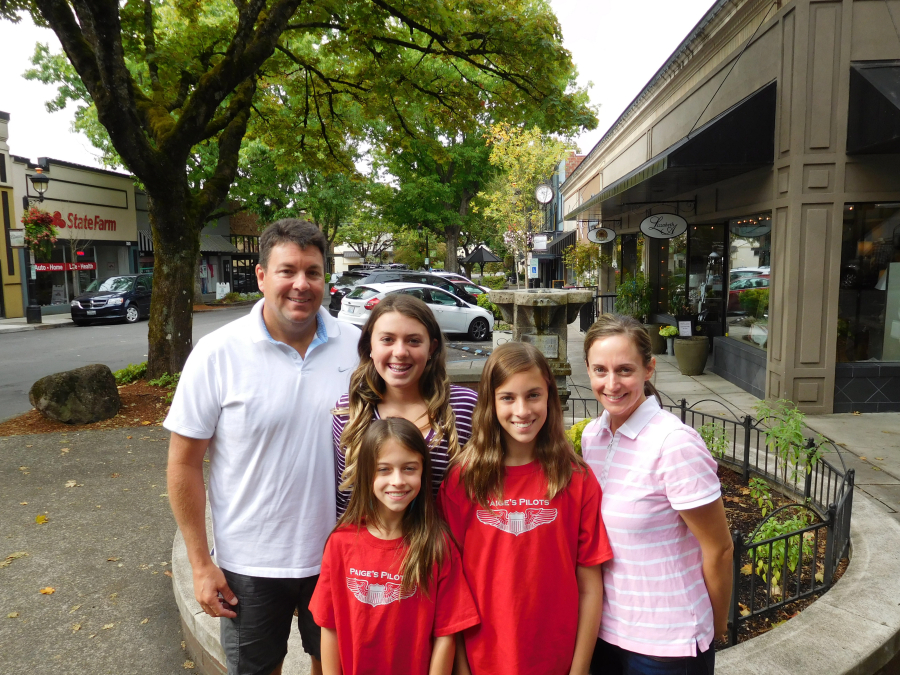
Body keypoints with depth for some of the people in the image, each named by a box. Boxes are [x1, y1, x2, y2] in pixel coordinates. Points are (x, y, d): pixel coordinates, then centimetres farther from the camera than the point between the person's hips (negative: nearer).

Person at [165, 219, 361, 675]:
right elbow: (185, 463, -8)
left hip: (338, 556, 2)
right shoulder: (217, 354, -13)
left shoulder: (357, 347, -6)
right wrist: (201, 564, -7)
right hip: (249, 566, -2)